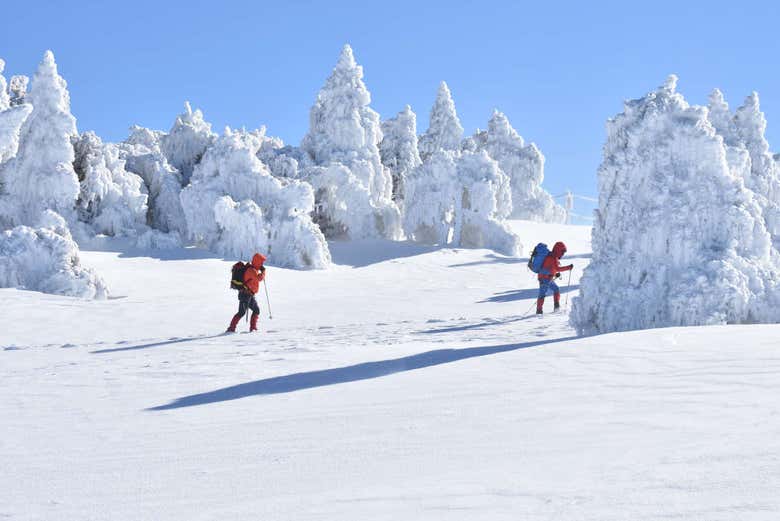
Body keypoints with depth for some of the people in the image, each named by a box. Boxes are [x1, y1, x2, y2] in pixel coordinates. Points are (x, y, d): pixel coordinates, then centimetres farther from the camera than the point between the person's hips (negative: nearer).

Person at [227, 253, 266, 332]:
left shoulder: (253, 269, 14)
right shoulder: (251, 270, -17)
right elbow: (259, 278, -29)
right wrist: (263, 271, -13)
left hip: (250, 295, 10)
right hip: (245, 294, -10)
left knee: (256, 310, 12)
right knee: (242, 312, -13)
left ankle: (253, 328, 15)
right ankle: (231, 328, -12)